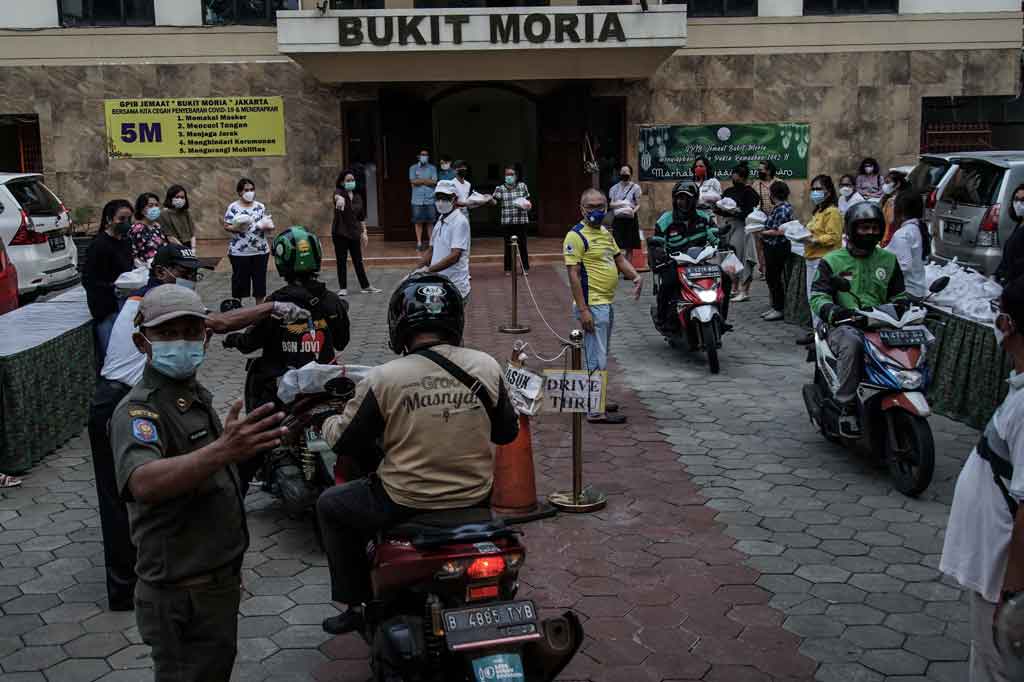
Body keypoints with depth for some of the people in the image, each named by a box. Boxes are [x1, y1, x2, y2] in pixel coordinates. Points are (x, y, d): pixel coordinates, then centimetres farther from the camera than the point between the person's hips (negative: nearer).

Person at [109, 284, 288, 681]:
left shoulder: (196, 395, 8)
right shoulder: (138, 410, -22)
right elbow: (142, 483, -45)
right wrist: (222, 451, -56)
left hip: (218, 578, 9)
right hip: (182, 595, -9)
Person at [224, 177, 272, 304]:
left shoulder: (261, 207, 7)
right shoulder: (233, 207, -3)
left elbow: (267, 224, 8)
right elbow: (226, 226, -5)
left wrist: (267, 226, -14)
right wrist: (236, 228, -23)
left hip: (260, 251, 3)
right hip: (239, 252, -3)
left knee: (260, 279, 7)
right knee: (240, 280, 4)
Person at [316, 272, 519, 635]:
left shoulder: (383, 378, -16)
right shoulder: (487, 367, -7)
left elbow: (344, 441, -4)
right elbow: (507, 432, 5)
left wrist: (328, 422, 18)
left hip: (406, 504, -3)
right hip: (475, 499, 4)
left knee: (330, 505, 22)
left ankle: (355, 604, 26)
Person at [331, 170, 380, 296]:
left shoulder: (357, 197, 10)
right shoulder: (339, 192, -6)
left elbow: (361, 217, 14)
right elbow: (337, 196, -33)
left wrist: (364, 232, 9)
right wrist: (340, 199, -56)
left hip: (354, 233, 4)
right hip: (340, 233, -4)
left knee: (358, 261, 8)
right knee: (341, 261, 2)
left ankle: (365, 286, 14)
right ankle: (343, 288, 8)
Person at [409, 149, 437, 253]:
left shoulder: (432, 168, 9)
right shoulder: (413, 168, 7)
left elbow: (434, 182, -4)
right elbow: (413, 182, -6)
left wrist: (420, 180, -6)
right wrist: (427, 180, -3)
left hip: (430, 199, 0)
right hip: (417, 199, 0)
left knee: (430, 222, 1)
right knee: (418, 222, 1)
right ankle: (419, 243, 6)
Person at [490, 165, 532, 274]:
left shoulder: (522, 186, 7)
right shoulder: (500, 188, 5)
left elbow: (528, 200, 12)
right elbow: (494, 201, -6)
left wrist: (527, 205, -9)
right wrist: (490, 199, -27)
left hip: (521, 221, 0)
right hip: (507, 222, 0)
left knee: (523, 245, 3)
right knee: (508, 246, 4)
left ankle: (525, 268, 13)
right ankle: (508, 268, 14)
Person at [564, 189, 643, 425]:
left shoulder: (605, 233, 14)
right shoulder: (576, 235, -13)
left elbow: (619, 259, 23)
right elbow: (573, 275, -18)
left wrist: (636, 276, 1)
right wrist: (583, 310, -22)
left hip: (607, 304, 9)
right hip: (592, 305, -9)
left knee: (600, 355, 17)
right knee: (597, 360, -7)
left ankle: (595, 400, 29)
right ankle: (595, 410, -3)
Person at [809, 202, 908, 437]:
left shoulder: (888, 261, 21)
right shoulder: (832, 261, 8)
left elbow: (898, 295, 24)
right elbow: (818, 296, -2)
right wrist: (834, 311, -25)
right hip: (845, 326, -3)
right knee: (851, 344, -39)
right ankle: (847, 406, -30)